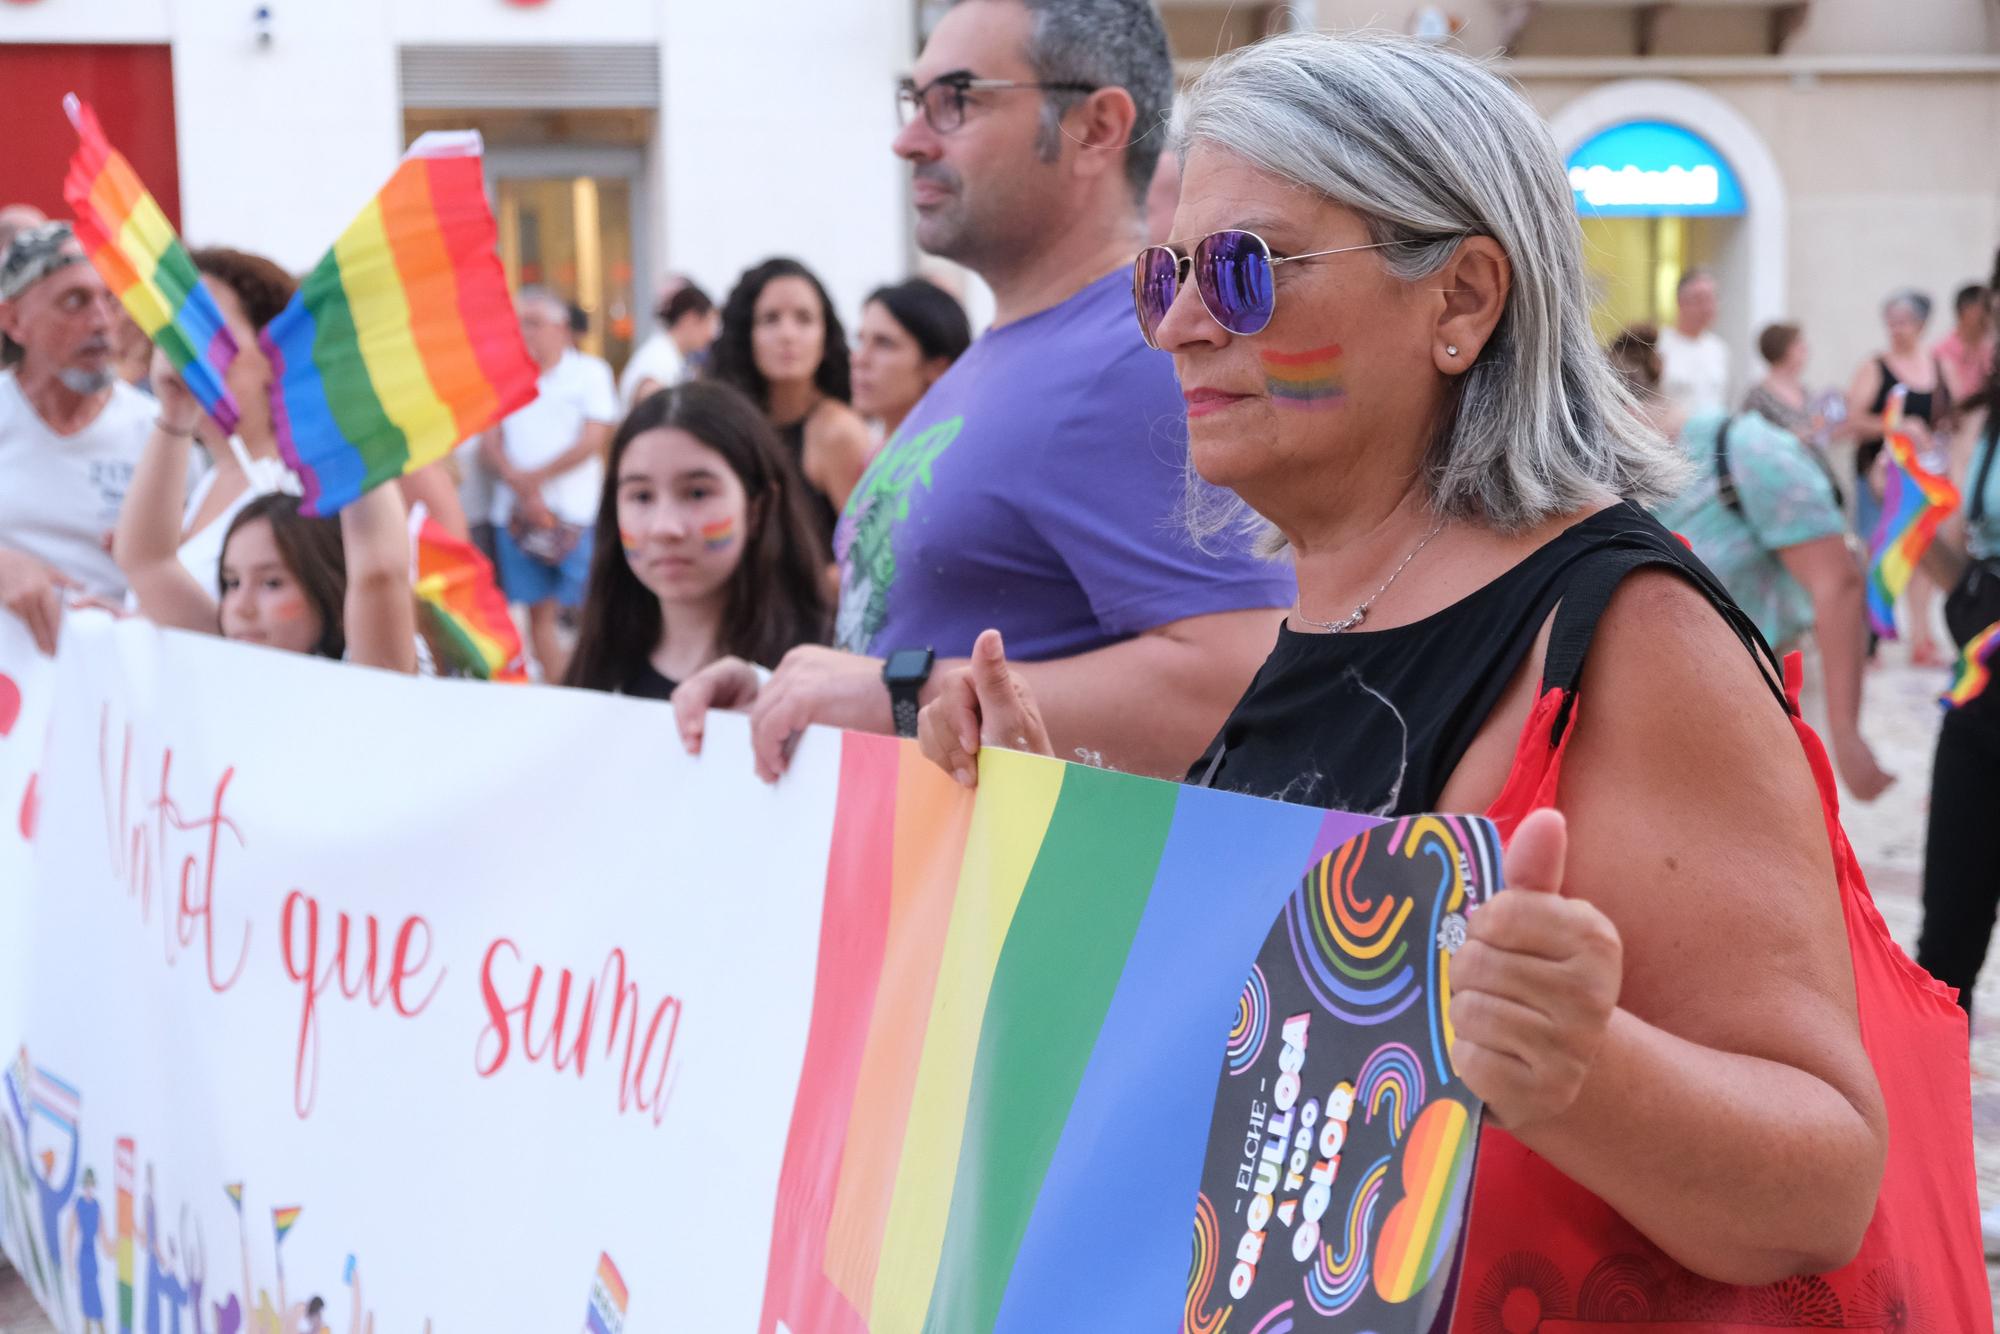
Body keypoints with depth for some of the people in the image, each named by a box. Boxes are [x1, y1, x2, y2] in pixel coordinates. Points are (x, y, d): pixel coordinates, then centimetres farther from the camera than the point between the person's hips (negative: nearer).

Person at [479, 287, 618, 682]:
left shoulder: (590, 372, 1)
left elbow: (591, 441, -7)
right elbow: (489, 445, 6)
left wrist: (534, 478, -9)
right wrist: (522, 488, -11)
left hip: (577, 515, -4)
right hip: (516, 516, 4)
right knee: (539, 612, 4)